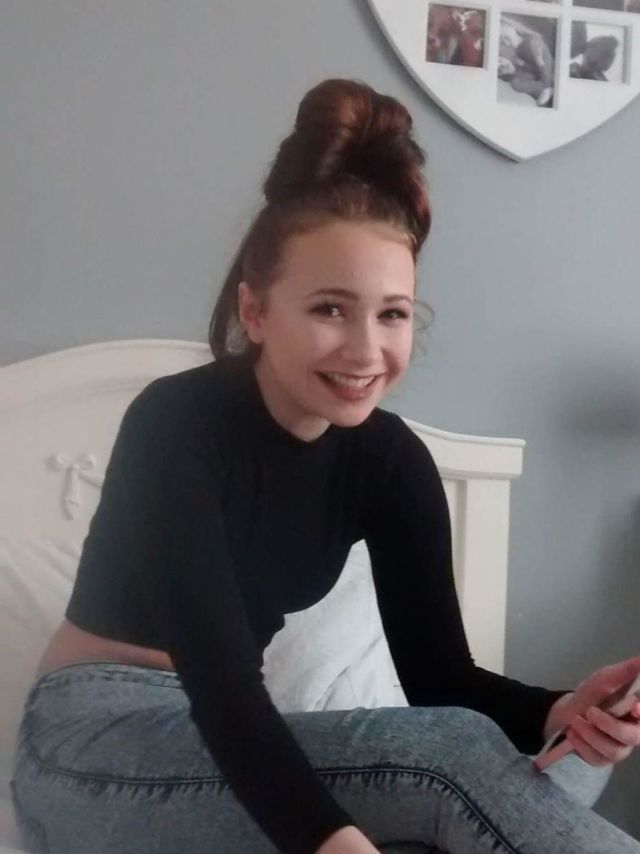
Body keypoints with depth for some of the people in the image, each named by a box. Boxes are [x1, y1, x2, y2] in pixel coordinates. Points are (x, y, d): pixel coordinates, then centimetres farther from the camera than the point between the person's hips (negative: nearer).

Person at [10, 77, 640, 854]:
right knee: (452, 758, -27)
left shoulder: (391, 460, -3)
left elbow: (439, 676, -8)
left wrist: (557, 711, -30)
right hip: (95, 740, -5)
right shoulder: (176, 423, -20)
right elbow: (220, 680, -31)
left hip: (223, 743, 5)